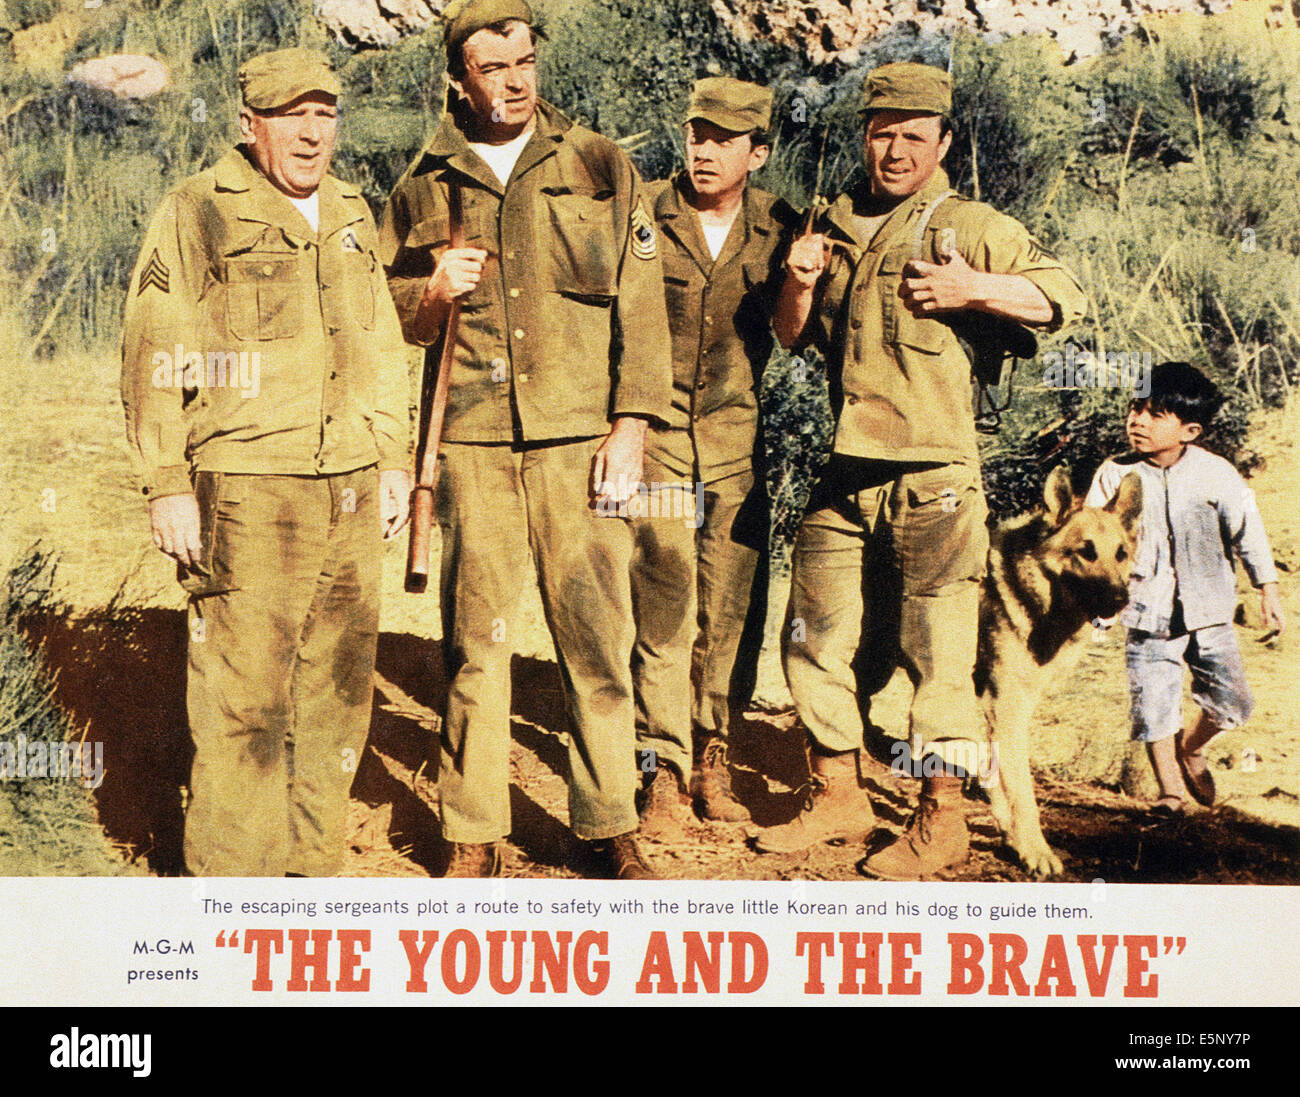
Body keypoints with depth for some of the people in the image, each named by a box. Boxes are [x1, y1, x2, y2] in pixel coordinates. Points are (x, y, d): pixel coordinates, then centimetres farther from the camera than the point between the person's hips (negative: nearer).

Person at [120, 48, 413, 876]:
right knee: (244, 695, -5)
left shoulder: (352, 217, 15)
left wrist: (395, 460, 15)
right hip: (246, 496, -6)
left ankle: (313, 862, 22)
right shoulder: (198, 215, -4)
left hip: (350, 495, 6)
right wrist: (167, 488, -11)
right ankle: (232, 875, 6)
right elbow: (155, 359, -7)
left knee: (338, 690, 10)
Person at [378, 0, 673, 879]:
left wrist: (631, 426, -3)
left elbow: (642, 305, 5)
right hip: (472, 444, 1)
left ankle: (611, 828, 12)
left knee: (597, 634, 0)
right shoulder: (423, 190, 11)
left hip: (580, 440, -1)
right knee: (475, 643, 2)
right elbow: (393, 330, 16)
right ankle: (475, 839, 12)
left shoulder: (602, 168, 8)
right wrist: (435, 295, -6)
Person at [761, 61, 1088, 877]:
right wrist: (800, 283, 1)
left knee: (936, 651, -2)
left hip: (933, 480, -6)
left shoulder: (970, 227, -1)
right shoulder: (835, 225, 17)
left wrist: (972, 290, -17)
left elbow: (1068, 297, -6)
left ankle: (942, 819, 9)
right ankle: (838, 796, 24)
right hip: (843, 476, 6)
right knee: (819, 638, 10)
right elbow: (792, 338, 21)